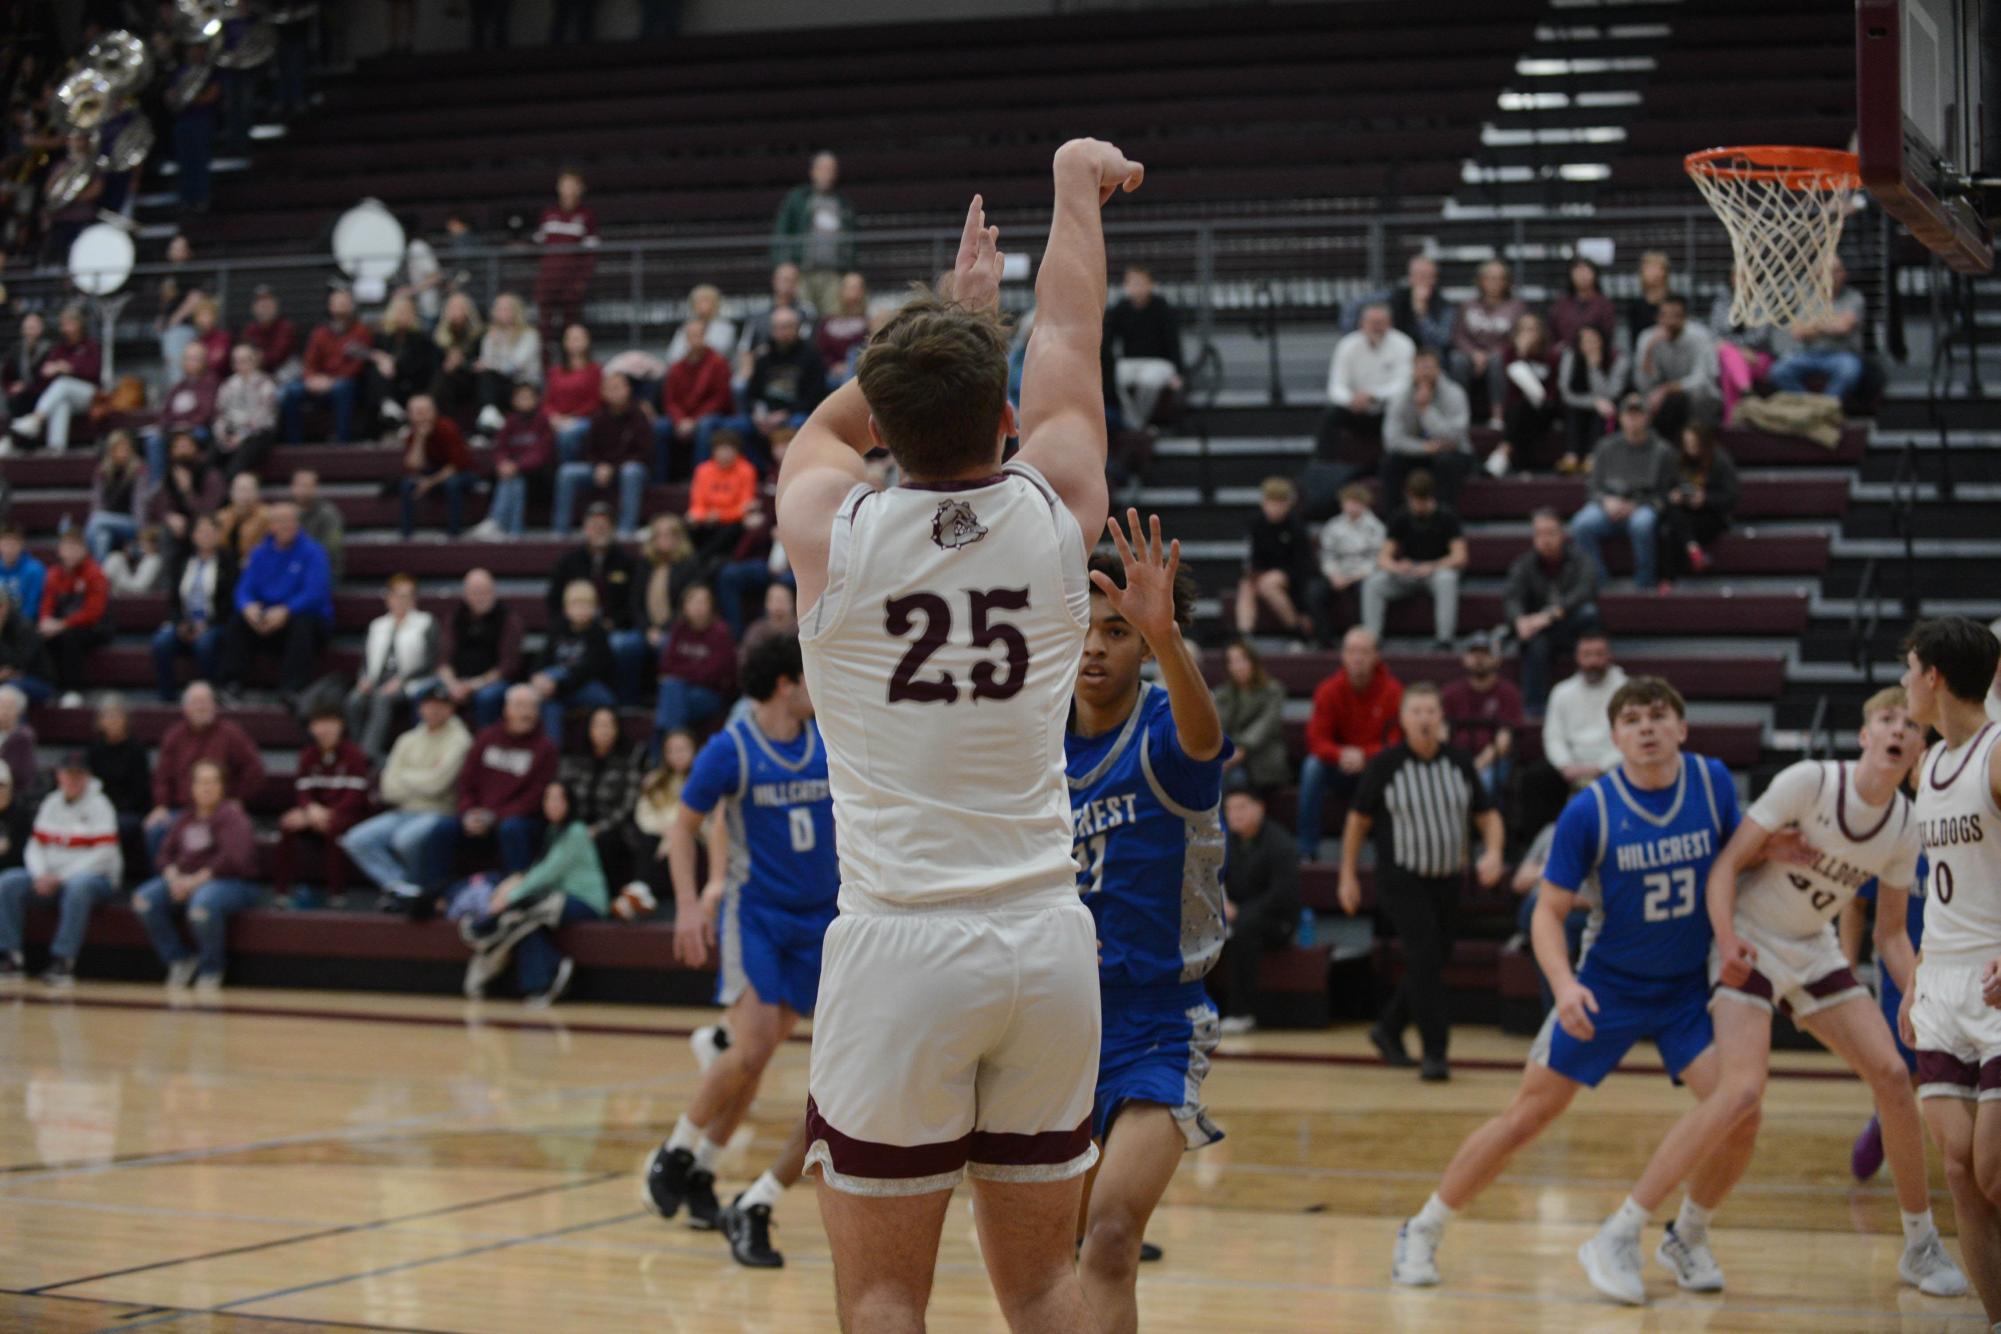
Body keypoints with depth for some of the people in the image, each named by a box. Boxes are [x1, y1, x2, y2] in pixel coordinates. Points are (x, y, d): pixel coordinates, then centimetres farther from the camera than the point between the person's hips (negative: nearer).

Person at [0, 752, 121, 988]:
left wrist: (61, 877, -18)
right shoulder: (50, 804, 12)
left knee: (77, 886, -40)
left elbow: (104, 853, -14)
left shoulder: (99, 805, -5)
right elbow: (35, 846, 11)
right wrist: (41, 875, -11)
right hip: (52, 875, 6)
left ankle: (63, 961, -37)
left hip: (97, 877, -6)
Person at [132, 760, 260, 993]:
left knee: (202, 904, -39)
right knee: (144, 900, -12)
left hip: (233, 883, -7)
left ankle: (211, 970, -13)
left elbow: (234, 858, -20)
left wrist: (197, 879, -21)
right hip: (186, 880, 7)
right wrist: (174, 877, -7)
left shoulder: (232, 815, -7)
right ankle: (179, 959, 2)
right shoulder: (186, 819, 14)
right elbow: (166, 853, 15)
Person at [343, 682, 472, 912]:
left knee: (408, 838, -37)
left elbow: (435, 784, -14)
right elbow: (390, 789, 7)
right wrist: (423, 779, -5)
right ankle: (403, 887, -22)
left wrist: (406, 777, 3)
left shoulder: (458, 740, -4)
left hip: (441, 813, -6)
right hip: (405, 813, 6)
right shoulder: (408, 740, 15)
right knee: (357, 840, -14)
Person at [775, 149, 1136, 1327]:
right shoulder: (1058, 511, -2)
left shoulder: (828, 527, -6)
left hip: (900, 945, -2)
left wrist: (949, 316, 29)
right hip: (1049, 942, 3)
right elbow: (1069, 338, 17)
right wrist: (1079, 182, 33)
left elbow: (835, 422, 19)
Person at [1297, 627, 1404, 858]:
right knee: (1312, 767, -28)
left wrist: (1363, 755, -30)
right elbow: (1317, 740, -12)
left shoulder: (1392, 690, -11)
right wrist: (1341, 755, -33)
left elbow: (1397, 742, -13)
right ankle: (1307, 849, -26)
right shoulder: (1328, 690, -7)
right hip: (1339, 769, 1)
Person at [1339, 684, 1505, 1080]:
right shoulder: (1385, 764, -7)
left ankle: (1388, 1029, 33)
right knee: (1424, 958, -16)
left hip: (1447, 880, 5)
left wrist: (1493, 852, -14)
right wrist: (1348, 876, 2)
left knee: (1433, 962, 11)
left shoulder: (1459, 763, 2)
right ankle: (1434, 1053, -13)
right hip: (1401, 879, -5)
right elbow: (1358, 820, 1)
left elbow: (1488, 816, 6)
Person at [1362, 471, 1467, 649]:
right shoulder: (1400, 518, -2)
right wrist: (1396, 567, -29)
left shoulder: (1446, 518, -10)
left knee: (1447, 579, -38)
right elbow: (1384, 558, -5)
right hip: (1406, 572, 2)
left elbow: (1460, 558, -16)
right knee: (1373, 582, -25)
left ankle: (1444, 640, -36)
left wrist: (1433, 567, -32)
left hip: (1438, 569, -2)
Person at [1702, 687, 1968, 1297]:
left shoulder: (1906, 829, -2)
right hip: (1751, 948, -5)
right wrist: (1727, 941, -32)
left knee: (1892, 1073, -5)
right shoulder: (1809, 782, -18)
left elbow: (1891, 932, 8)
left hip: (1815, 951, 6)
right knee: (1743, 1092, -22)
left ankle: (1922, 1246, 10)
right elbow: (1727, 864, -17)